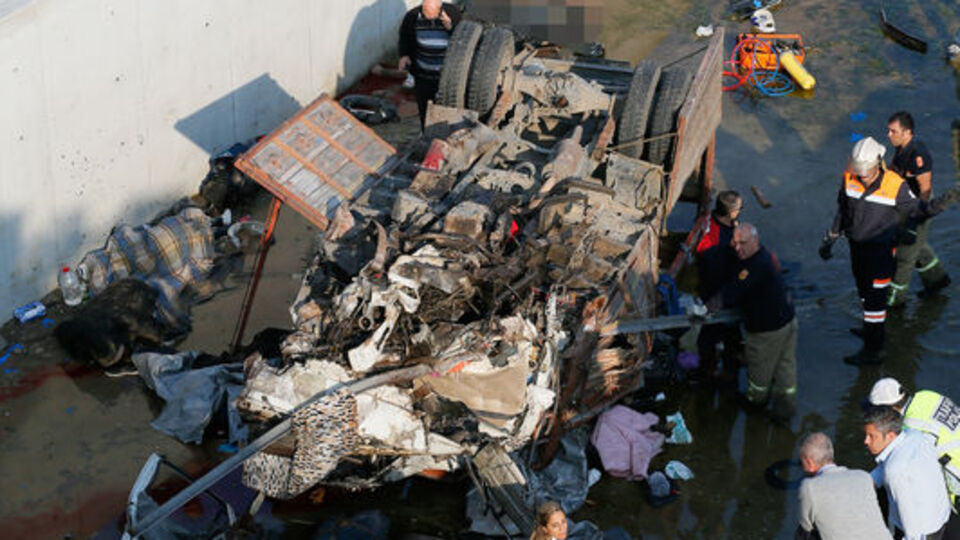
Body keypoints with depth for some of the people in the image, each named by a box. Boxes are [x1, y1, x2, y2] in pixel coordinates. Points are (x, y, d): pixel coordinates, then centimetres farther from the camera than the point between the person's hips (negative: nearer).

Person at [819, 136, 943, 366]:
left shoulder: (895, 185, -20)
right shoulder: (849, 179, -7)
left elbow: (913, 208, -6)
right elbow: (842, 211, 8)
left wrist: (932, 207, -28)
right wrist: (830, 239, 13)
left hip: (880, 249, -6)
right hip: (857, 245, 6)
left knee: (875, 297, -2)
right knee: (863, 289, 23)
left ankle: (872, 350, 6)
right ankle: (871, 329, 44)